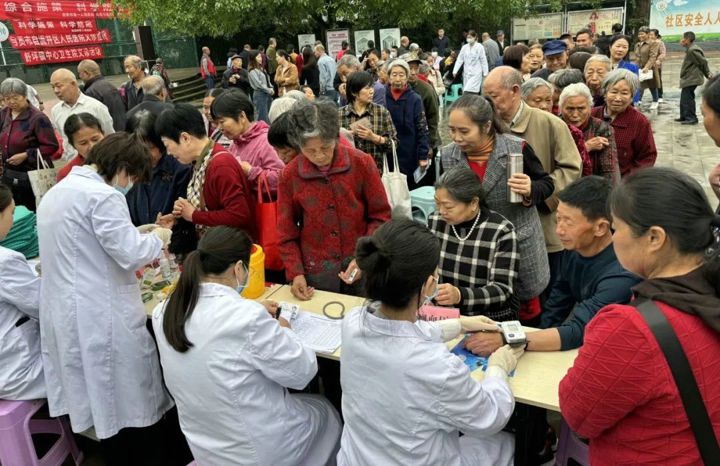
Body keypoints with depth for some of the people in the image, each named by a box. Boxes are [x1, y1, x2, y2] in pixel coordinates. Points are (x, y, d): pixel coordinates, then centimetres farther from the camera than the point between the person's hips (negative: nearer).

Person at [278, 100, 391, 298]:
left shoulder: (362, 163, -9)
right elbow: (286, 232, 2)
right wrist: (295, 272, -7)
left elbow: (380, 216, -3)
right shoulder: (289, 175, -6)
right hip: (315, 274, 0)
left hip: (362, 269, 0)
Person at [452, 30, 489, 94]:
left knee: (468, 92, -16)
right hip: (466, 73, 5)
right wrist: (455, 71, -2)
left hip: (476, 74, -5)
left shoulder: (480, 47, -5)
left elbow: (483, 60, -3)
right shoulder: (464, 47, 6)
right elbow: (460, 59, 6)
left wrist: (485, 73, -3)